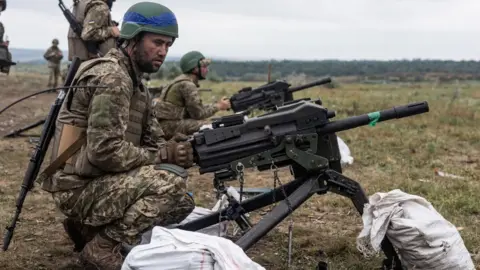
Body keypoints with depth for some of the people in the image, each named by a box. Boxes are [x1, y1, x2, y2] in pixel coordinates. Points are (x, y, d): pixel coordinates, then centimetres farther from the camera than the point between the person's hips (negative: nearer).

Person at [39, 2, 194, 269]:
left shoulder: (133, 80, 13)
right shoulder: (111, 78, -18)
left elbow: (151, 139, 10)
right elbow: (104, 151, -26)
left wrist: (174, 148, -11)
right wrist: (163, 155, -21)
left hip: (95, 179, 10)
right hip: (78, 188, -10)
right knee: (171, 185, -25)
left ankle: (89, 226, 15)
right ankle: (103, 246, -11)